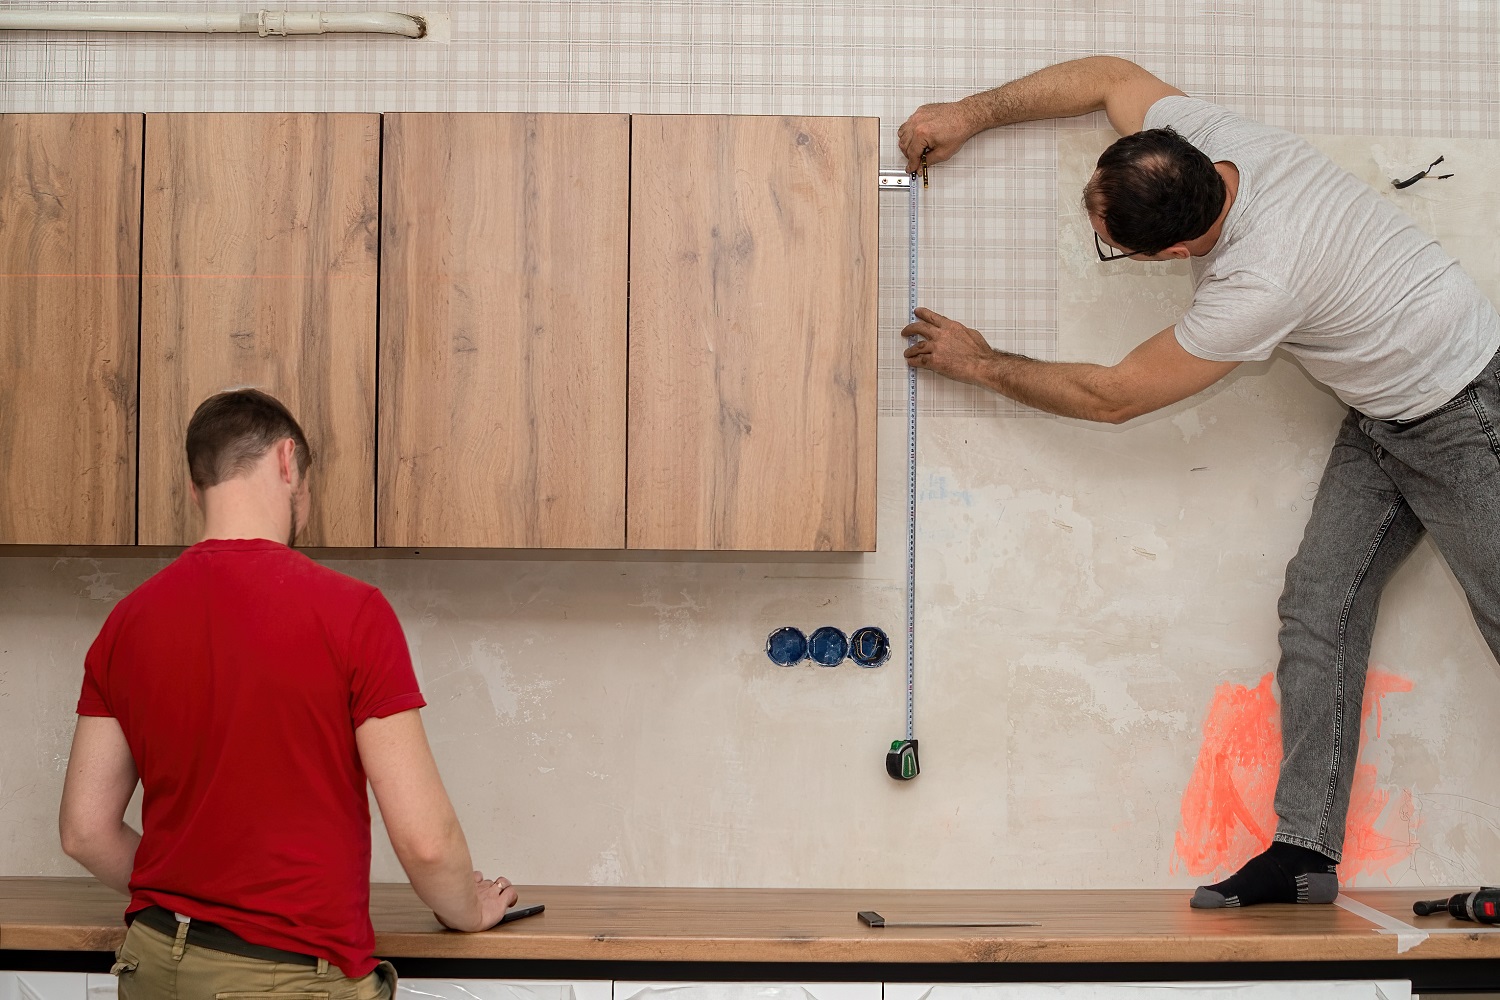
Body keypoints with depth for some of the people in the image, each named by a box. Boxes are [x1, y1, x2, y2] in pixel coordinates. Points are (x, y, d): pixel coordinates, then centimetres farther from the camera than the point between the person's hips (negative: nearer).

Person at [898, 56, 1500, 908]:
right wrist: (971, 114, 1)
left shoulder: (1261, 284, -37)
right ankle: (1307, 845, -1)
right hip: (1382, 418, 8)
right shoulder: (1209, 139, -15)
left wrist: (982, 365, -12)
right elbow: (1108, 76, 6)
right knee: (1319, 610, -1)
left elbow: (1111, 397, -24)